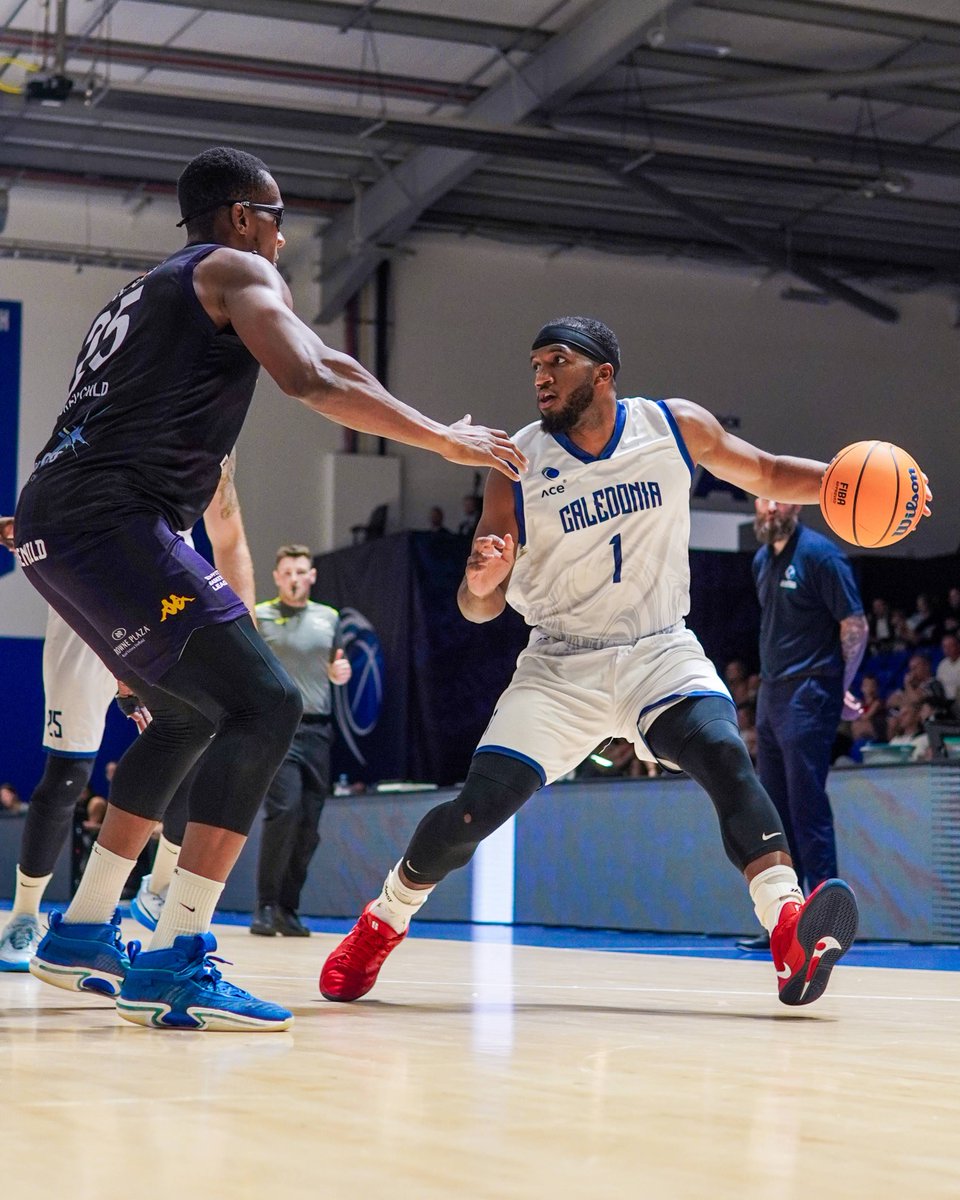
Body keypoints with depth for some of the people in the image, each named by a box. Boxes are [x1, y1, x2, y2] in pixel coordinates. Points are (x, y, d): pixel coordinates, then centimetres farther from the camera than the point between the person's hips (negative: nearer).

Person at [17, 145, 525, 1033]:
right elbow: (314, 381, -12)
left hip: (52, 523, 10)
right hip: (110, 520, -10)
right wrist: (449, 441, -5)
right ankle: (173, 967, -19)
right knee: (265, 706, -12)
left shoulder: (145, 294, 30)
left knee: (191, 714, 23)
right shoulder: (236, 270, 3)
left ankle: (82, 935, 25)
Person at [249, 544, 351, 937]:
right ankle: (265, 906, -12)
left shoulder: (328, 617, 16)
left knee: (309, 825, 3)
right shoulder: (259, 617, 4)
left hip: (317, 730, 5)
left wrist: (341, 672, 2)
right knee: (284, 809, -20)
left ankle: (288, 909, 12)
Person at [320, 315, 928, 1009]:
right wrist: (480, 580, -30)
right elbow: (480, 608, -5)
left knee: (724, 754, -29)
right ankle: (381, 923, 14)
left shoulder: (677, 427, -4)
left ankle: (790, 927, -40)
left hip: (659, 651, 0)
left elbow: (769, 475, 9)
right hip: (561, 661, 0)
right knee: (477, 808, -11)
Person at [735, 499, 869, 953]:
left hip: (808, 697, -8)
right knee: (775, 810, 8)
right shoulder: (762, 561, 14)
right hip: (771, 695, 8)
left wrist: (839, 689, -4)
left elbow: (855, 627, -9)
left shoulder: (820, 554, -9)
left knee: (807, 807, -9)